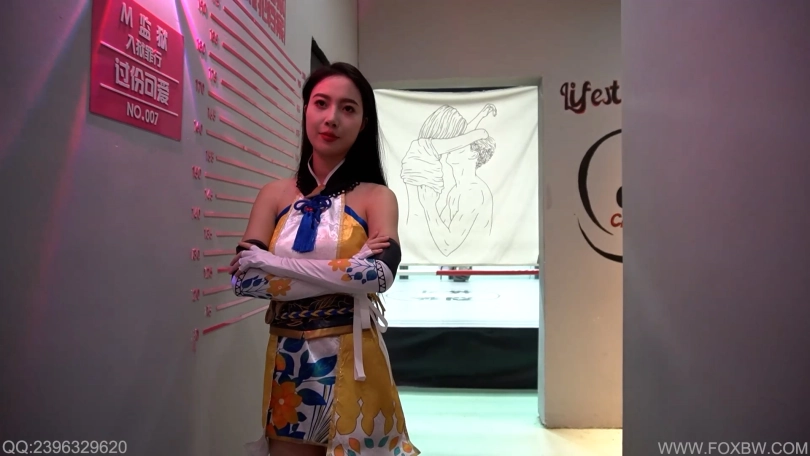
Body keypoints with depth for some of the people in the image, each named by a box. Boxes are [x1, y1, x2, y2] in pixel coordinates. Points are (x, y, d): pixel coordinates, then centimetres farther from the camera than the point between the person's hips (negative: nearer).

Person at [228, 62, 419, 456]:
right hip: (288, 361, 3)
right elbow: (242, 278, -8)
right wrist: (346, 273, -17)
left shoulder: (376, 197, -6)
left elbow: (381, 275, -23)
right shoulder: (275, 194, 3)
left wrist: (269, 262, -17)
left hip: (351, 361, -2)